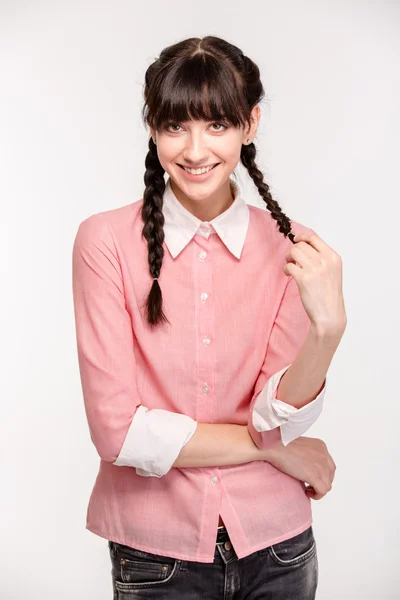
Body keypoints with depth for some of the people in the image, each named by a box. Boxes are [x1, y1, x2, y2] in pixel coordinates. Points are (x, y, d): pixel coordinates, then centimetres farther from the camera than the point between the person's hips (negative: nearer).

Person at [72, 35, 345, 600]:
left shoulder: (294, 249, -6)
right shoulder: (106, 242, -13)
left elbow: (278, 419, -11)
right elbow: (119, 431, -15)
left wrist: (328, 329, -28)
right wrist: (271, 447, -11)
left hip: (275, 548, 2)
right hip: (156, 554, -2)